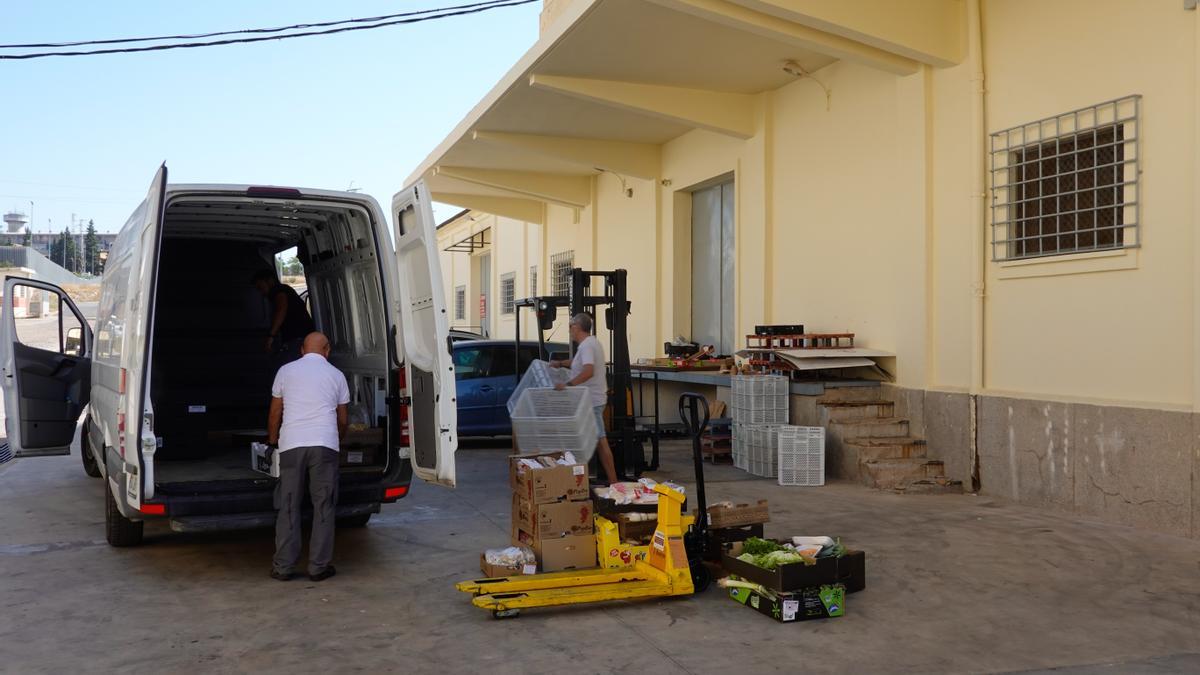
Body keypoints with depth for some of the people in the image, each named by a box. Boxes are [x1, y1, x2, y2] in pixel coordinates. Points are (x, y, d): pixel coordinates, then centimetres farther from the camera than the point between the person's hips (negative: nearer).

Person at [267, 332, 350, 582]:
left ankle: (284, 566, 8)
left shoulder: (286, 371, 13)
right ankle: (319, 566, 5)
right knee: (323, 507, 5)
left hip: (291, 445, 1)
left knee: (288, 507, 7)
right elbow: (342, 420, 20)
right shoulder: (336, 375, 13)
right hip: (324, 445, -1)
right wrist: (339, 438, 41)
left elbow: (275, 414, 18)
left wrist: (272, 441, 35)